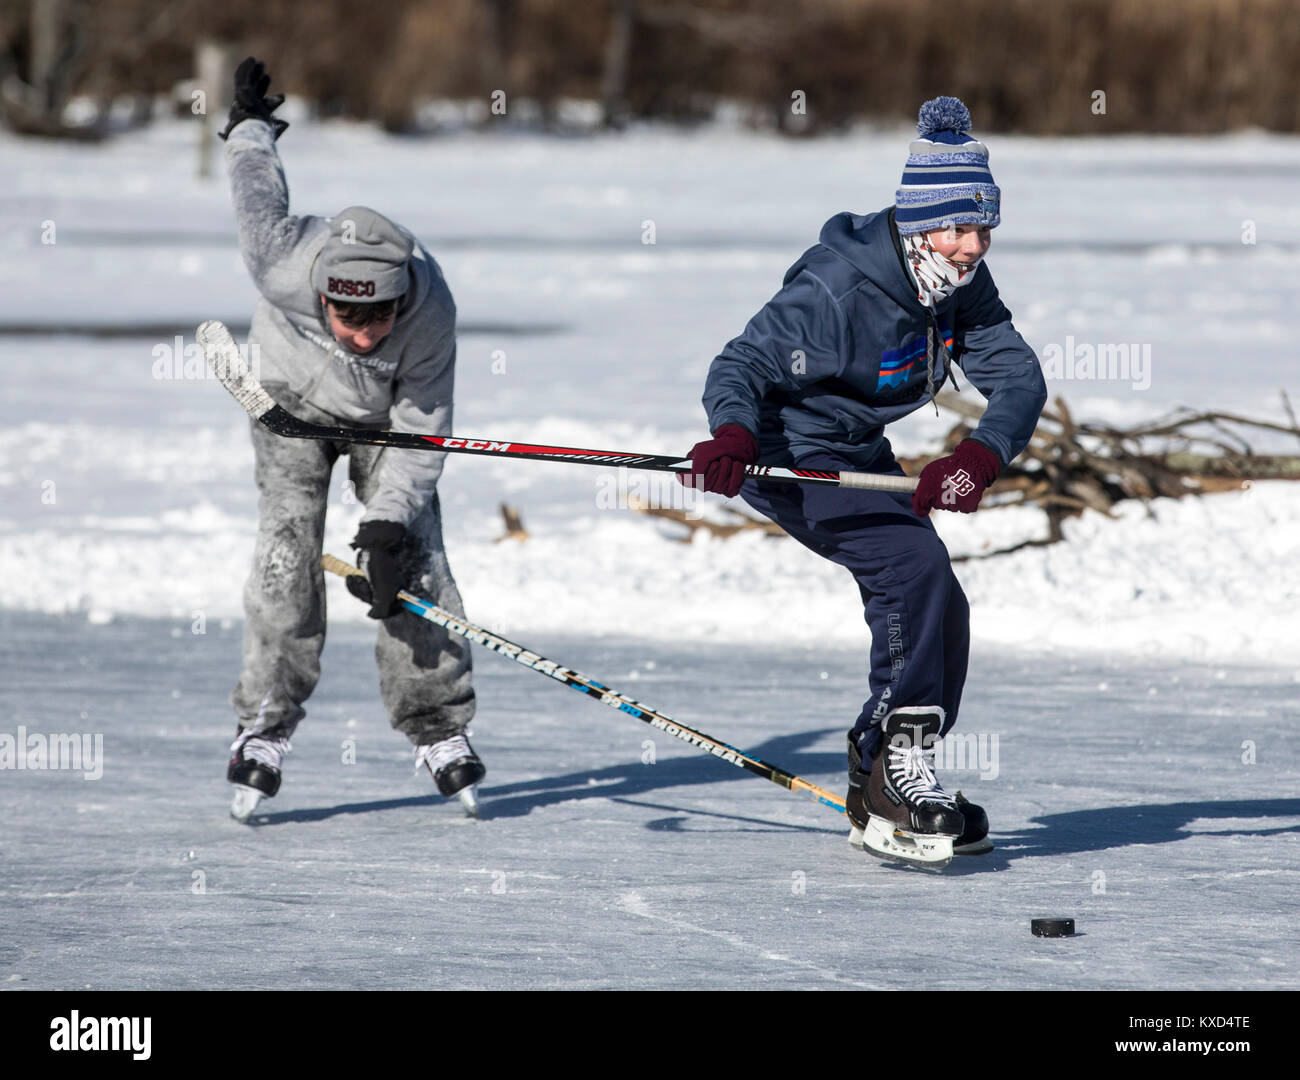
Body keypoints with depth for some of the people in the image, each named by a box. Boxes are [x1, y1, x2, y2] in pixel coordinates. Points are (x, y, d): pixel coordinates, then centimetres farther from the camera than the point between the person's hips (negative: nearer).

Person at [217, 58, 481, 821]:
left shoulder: (431, 311, -36)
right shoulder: (283, 265, -38)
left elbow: (422, 430, -25)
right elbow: (261, 197, -14)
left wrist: (388, 527, -32)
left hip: (384, 419, 0)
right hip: (292, 403, 0)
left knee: (416, 558, -10)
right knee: (287, 554, -15)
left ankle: (439, 728, 0)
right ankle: (264, 729, -10)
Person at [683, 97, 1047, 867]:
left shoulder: (963, 285, -8)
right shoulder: (835, 291, -28)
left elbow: (1018, 376, -14)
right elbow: (743, 366, -27)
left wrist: (980, 457, -33)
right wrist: (733, 436, -49)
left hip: (862, 456, 9)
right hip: (789, 455, -9)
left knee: (938, 611, 8)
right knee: (914, 564, -26)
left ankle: (881, 799, 21)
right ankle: (899, 768, -21)